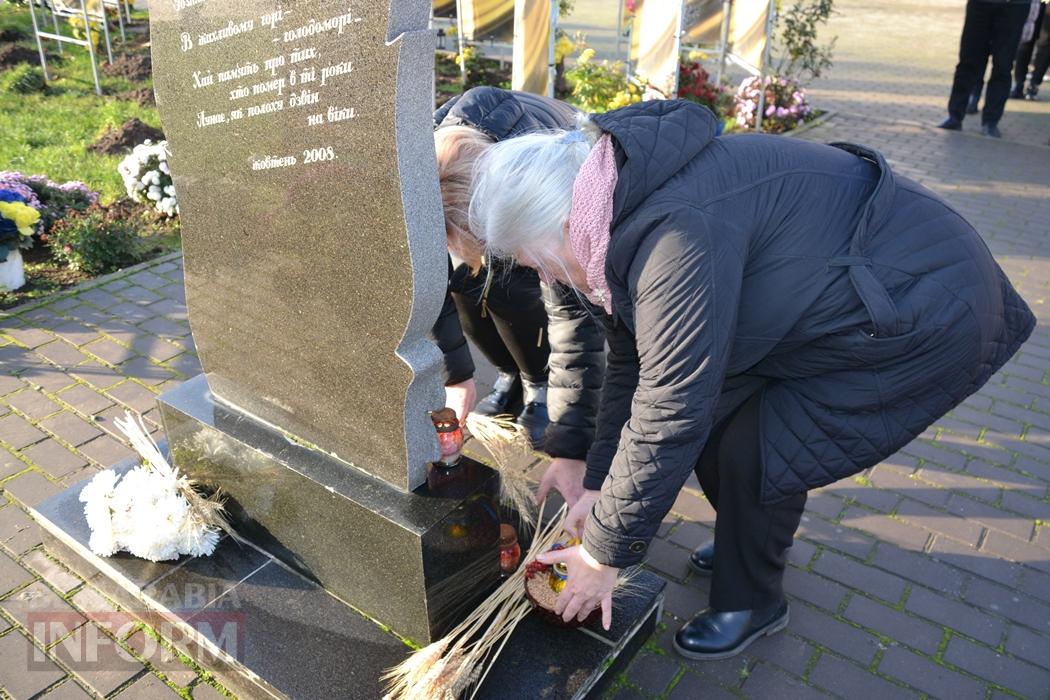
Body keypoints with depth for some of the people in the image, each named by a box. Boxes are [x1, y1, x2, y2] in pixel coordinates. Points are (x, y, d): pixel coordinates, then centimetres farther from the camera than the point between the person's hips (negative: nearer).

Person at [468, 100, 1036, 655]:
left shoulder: (679, 231, -34)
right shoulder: (623, 213, -2)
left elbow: (672, 411, -31)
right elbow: (630, 364, 5)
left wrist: (605, 553, -19)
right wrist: (598, 484, 5)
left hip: (928, 320, -9)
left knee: (755, 456, -11)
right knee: (713, 417, 7)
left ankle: (751, 604, 17)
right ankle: (752, 540, 34)